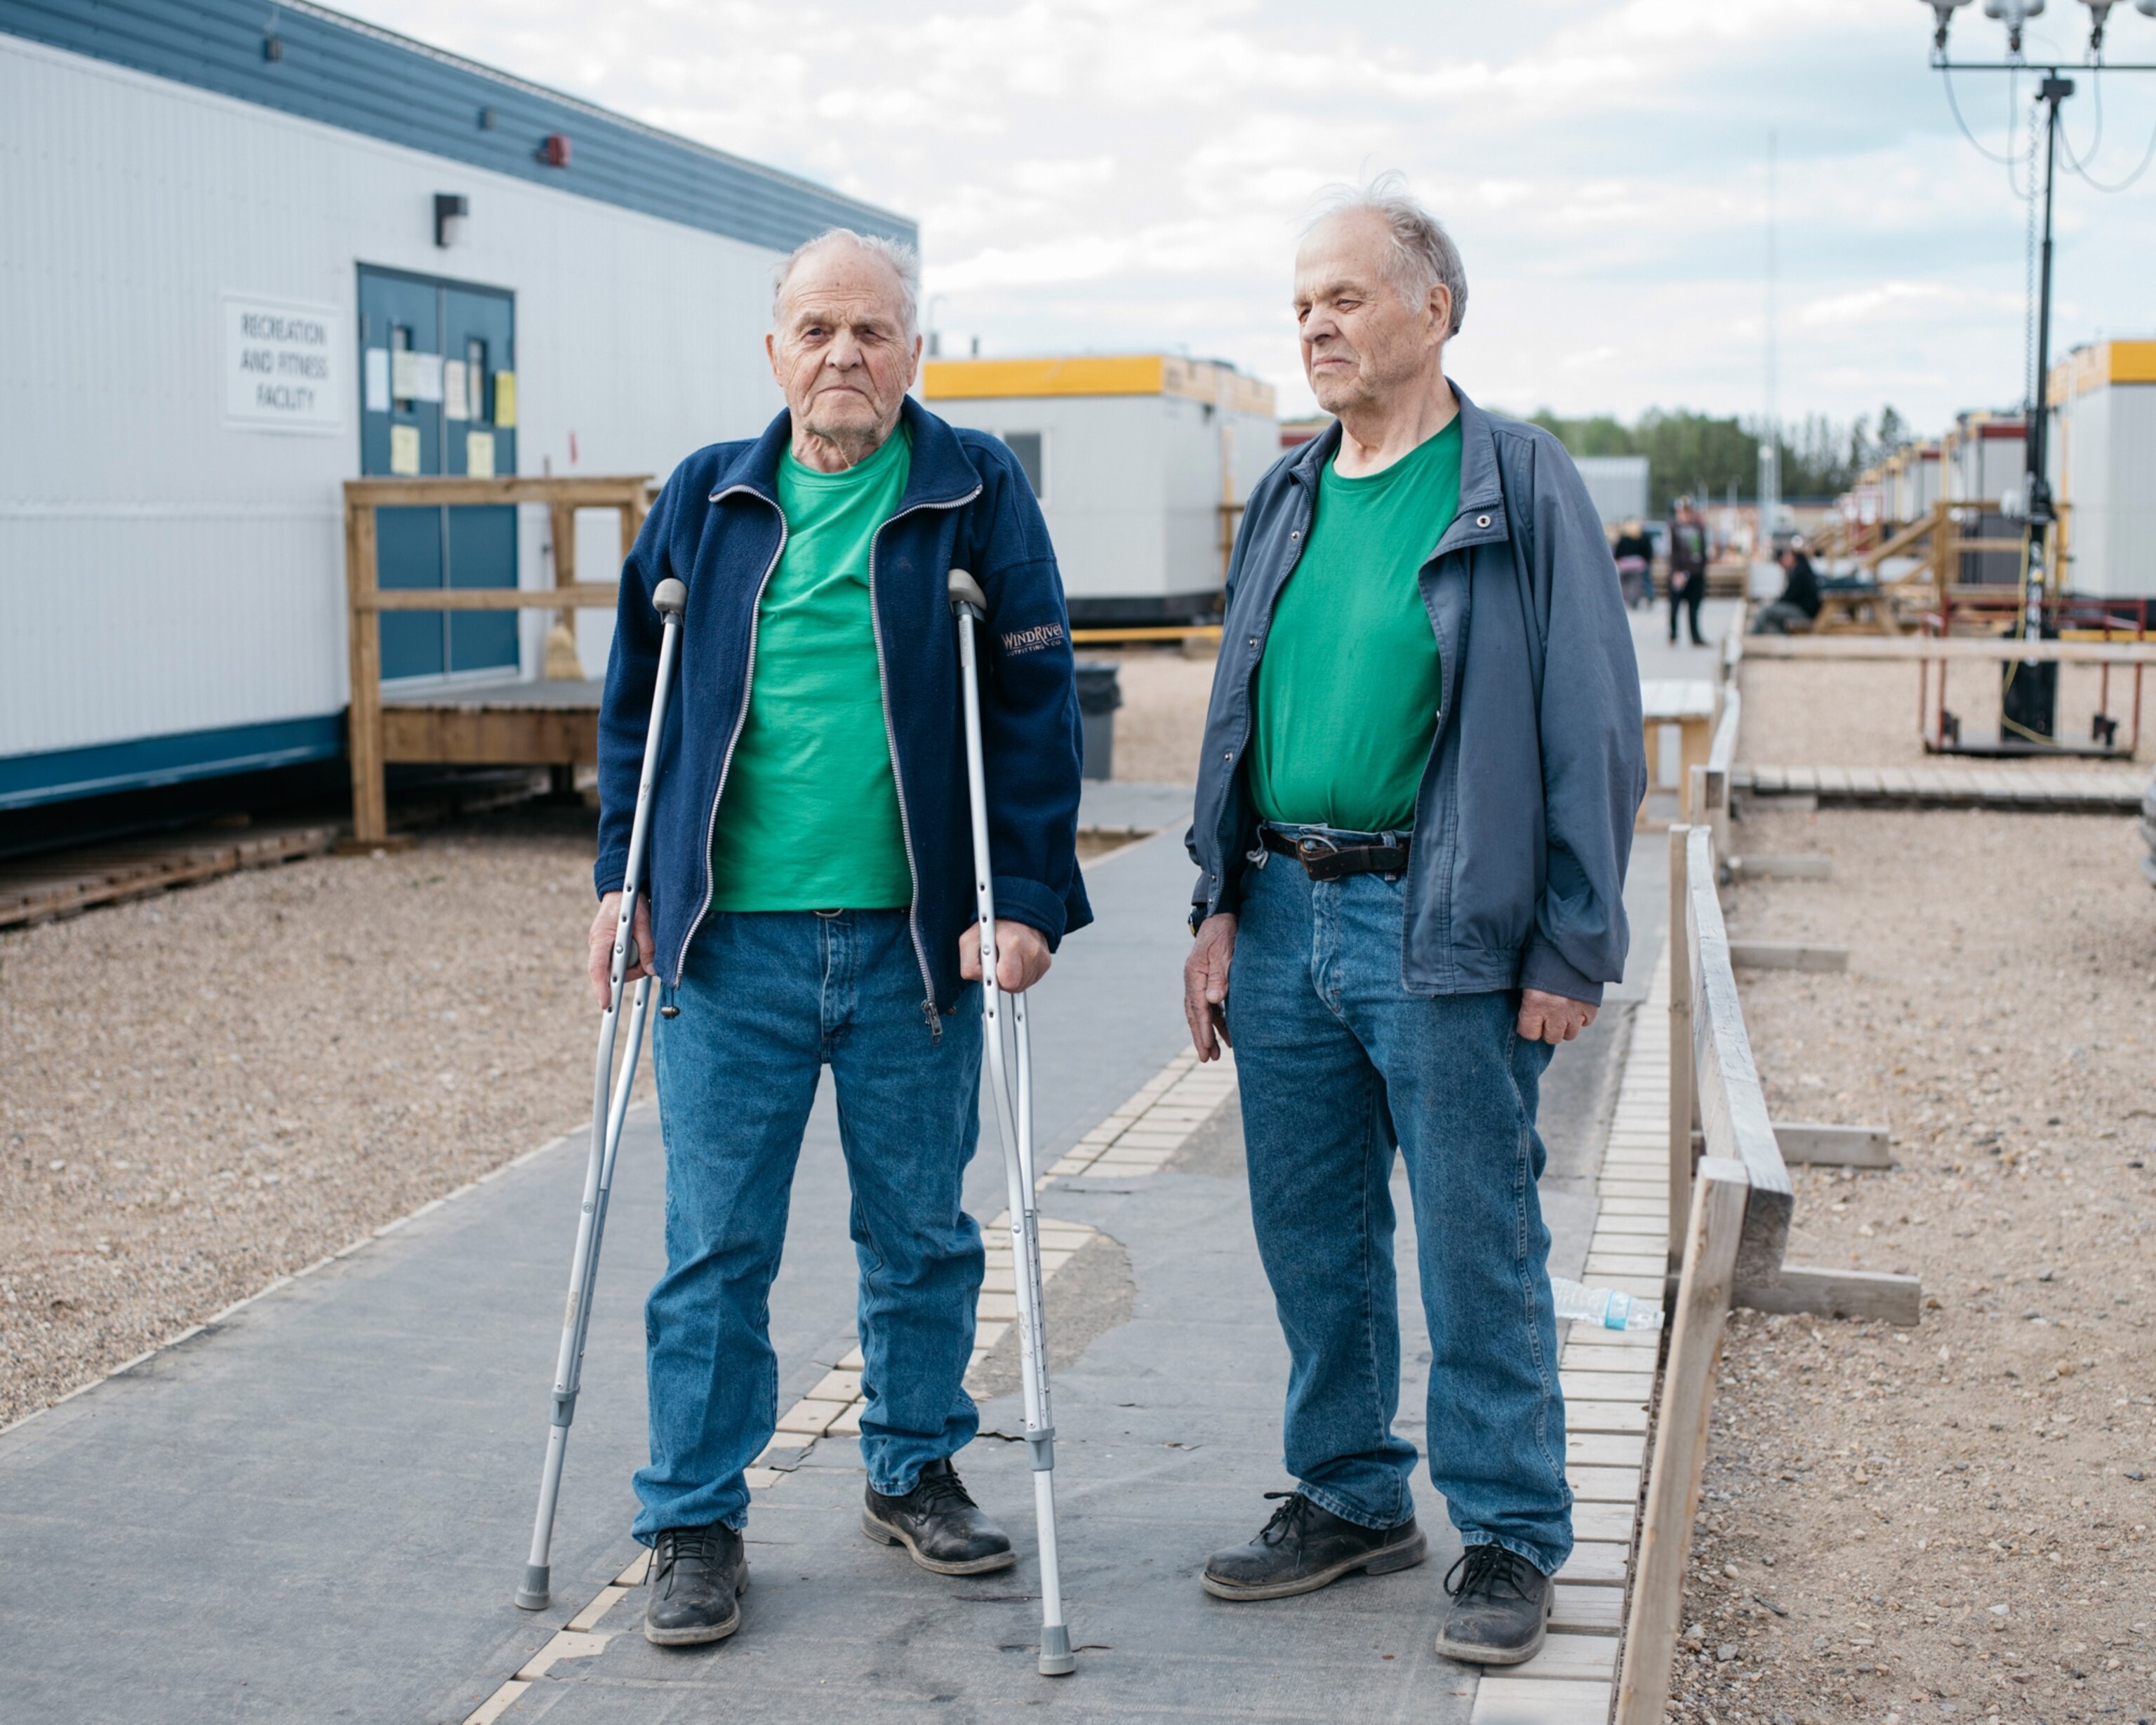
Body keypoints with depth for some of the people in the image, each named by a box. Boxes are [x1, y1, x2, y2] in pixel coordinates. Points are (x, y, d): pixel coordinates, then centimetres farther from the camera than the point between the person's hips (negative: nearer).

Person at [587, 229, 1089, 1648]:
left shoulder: (978, 494, 1)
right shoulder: (706, 501, 8)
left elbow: (1039, 707, -2)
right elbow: (636, 695, 14)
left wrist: (1030, 895, -9)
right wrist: (623, 875, 8)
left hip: (913, 940, 0)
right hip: (730, 942, 1)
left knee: (921, 1232, 12)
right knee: (716, 1246, 4)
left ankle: (916, 1473, 31)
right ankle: (696, 1522, 15)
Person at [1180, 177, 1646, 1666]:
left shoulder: (1522, 486, -5)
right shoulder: (1289, 499, 13)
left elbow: (1594, 729, -7)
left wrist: (1573, 950, -10)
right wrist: (1220, 907, 11)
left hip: (1446, 931, -6)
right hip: (1288, 920, 6)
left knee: (1476, 1249, 1)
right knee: (1312, 1235, 13)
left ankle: (1512, 1536, 15)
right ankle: (1351, 1498, 29)